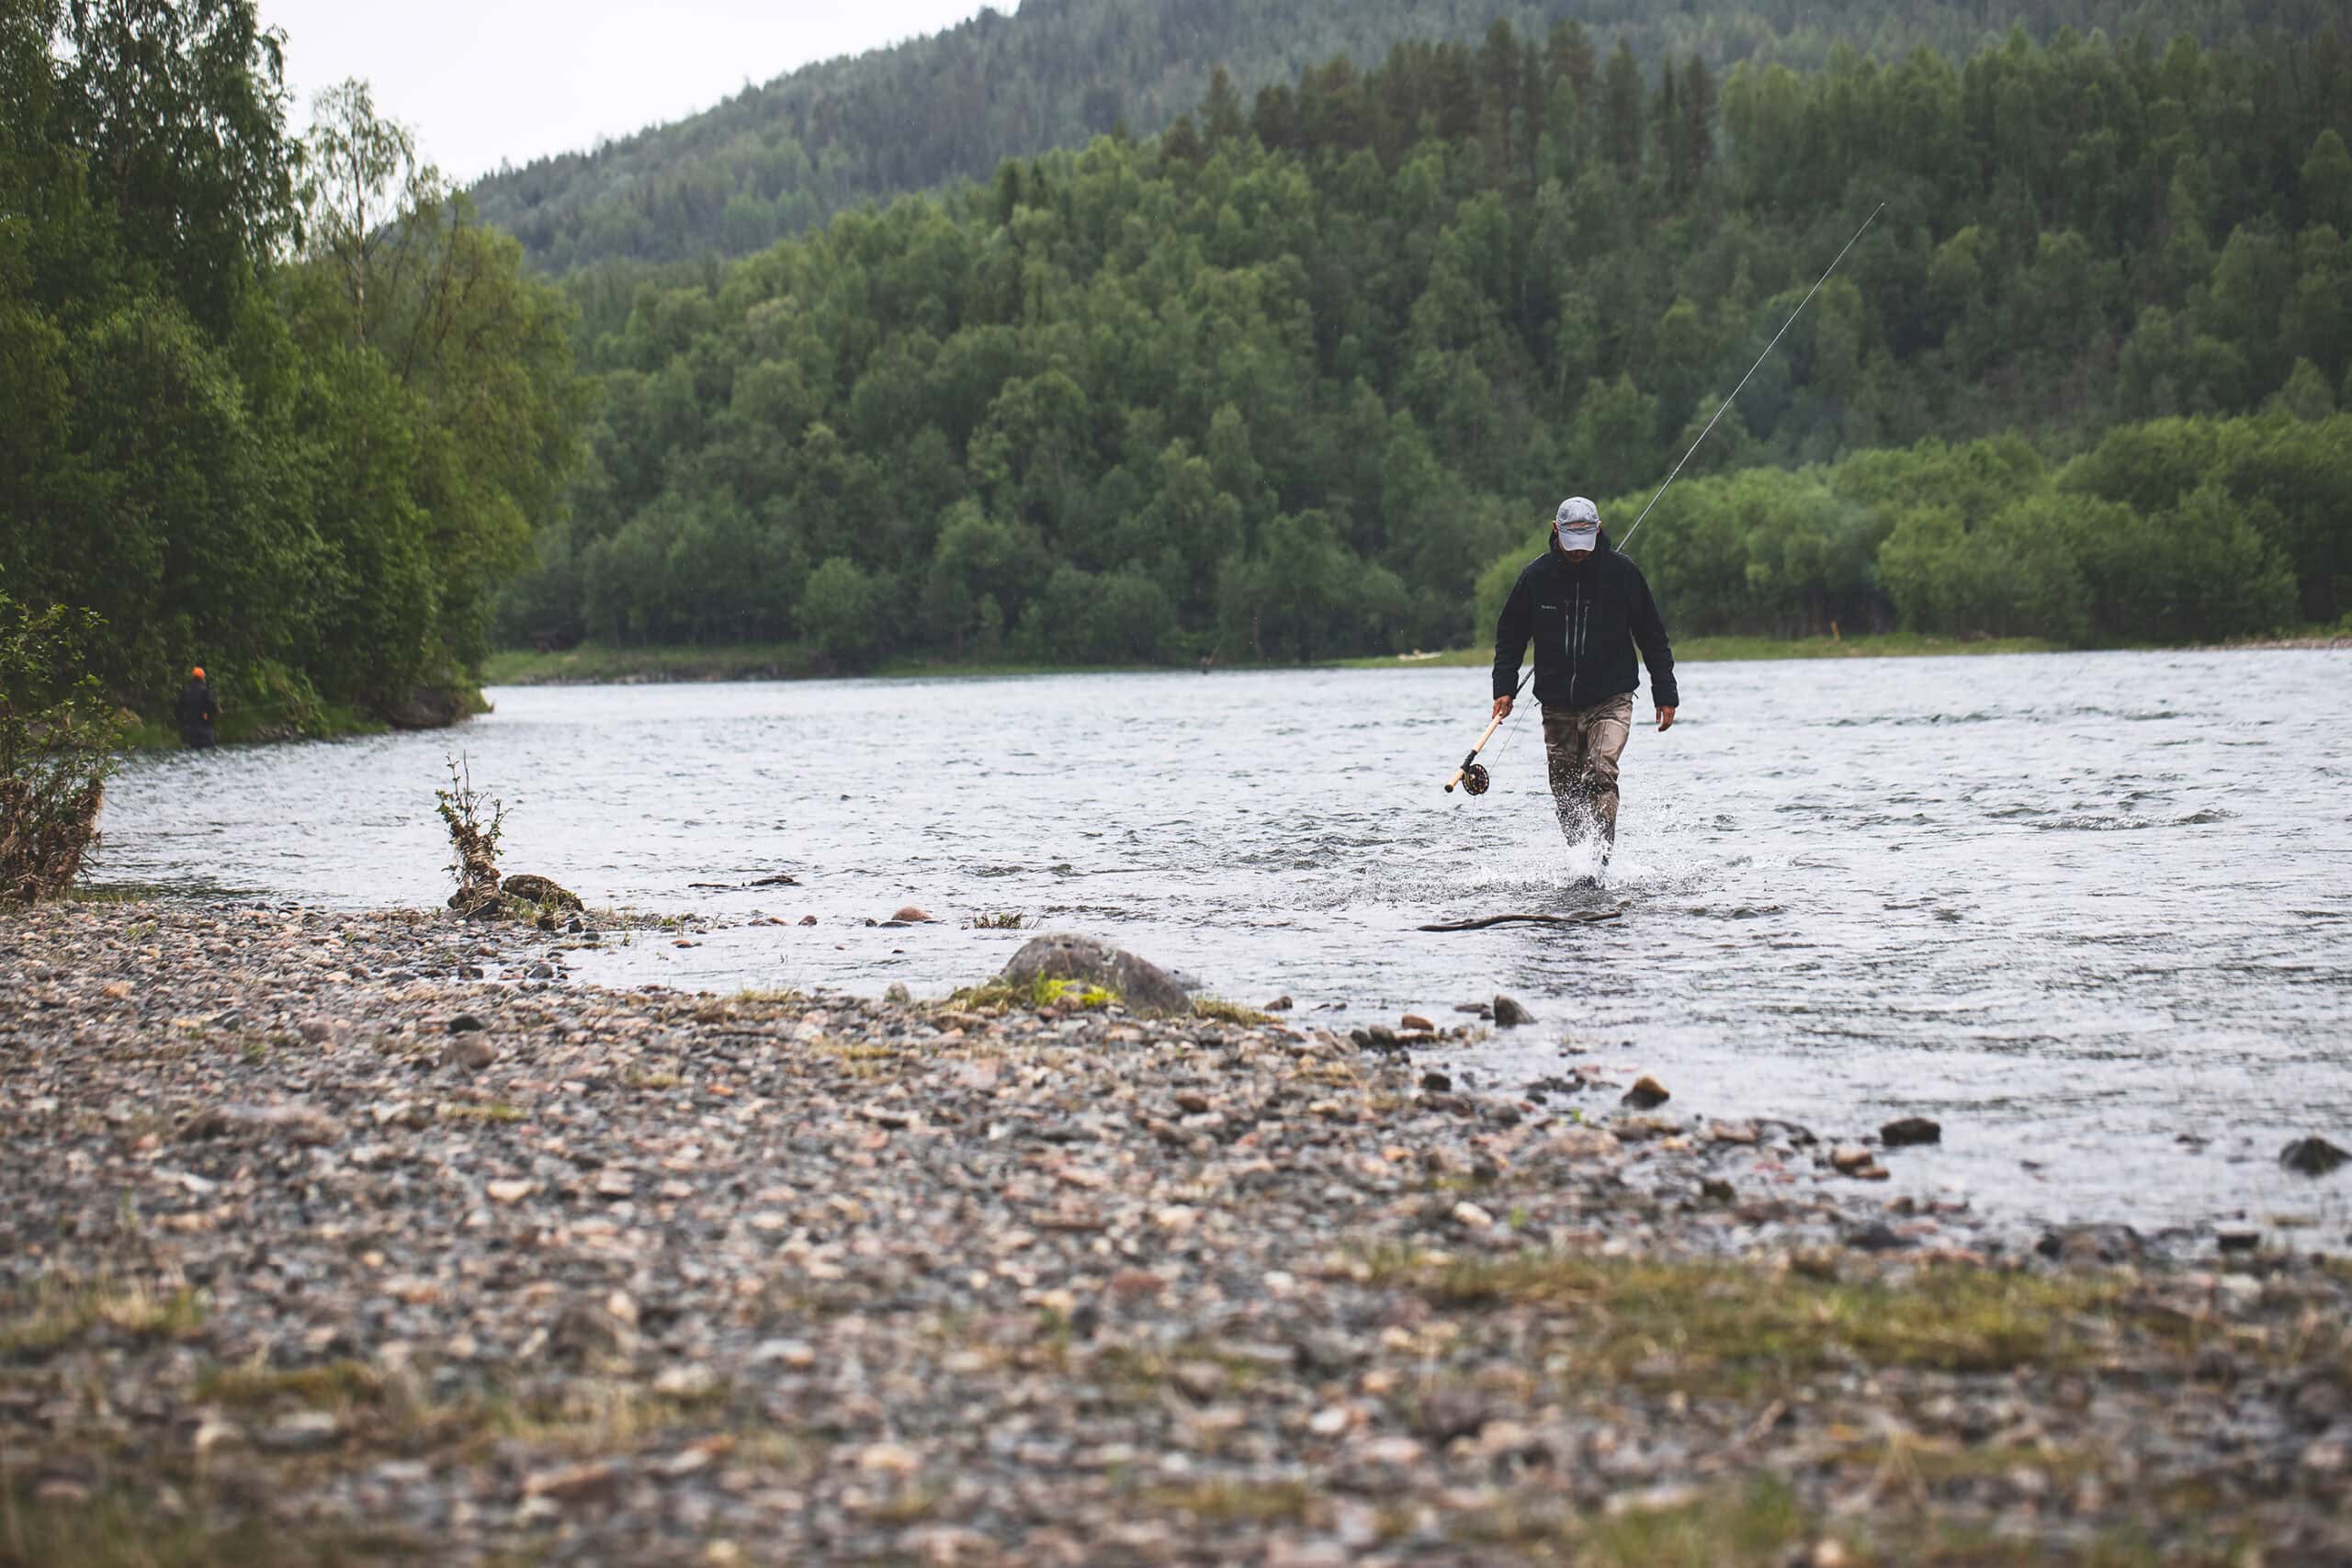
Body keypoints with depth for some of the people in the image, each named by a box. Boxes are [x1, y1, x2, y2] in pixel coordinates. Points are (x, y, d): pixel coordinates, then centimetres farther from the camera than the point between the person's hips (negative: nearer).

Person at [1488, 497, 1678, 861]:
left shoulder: (1622, 572, -3)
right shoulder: (1536, 576, 0)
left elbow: (1652, 637, 5)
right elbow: (1510, 636, 12)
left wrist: (1665, 694, 3)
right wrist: (1504, 687, 1)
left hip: (1610, 700, -3)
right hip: (1557, 704, 3)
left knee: (1600, 774, -21)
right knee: (1565, 792, 4)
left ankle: (1600, 858, -28)